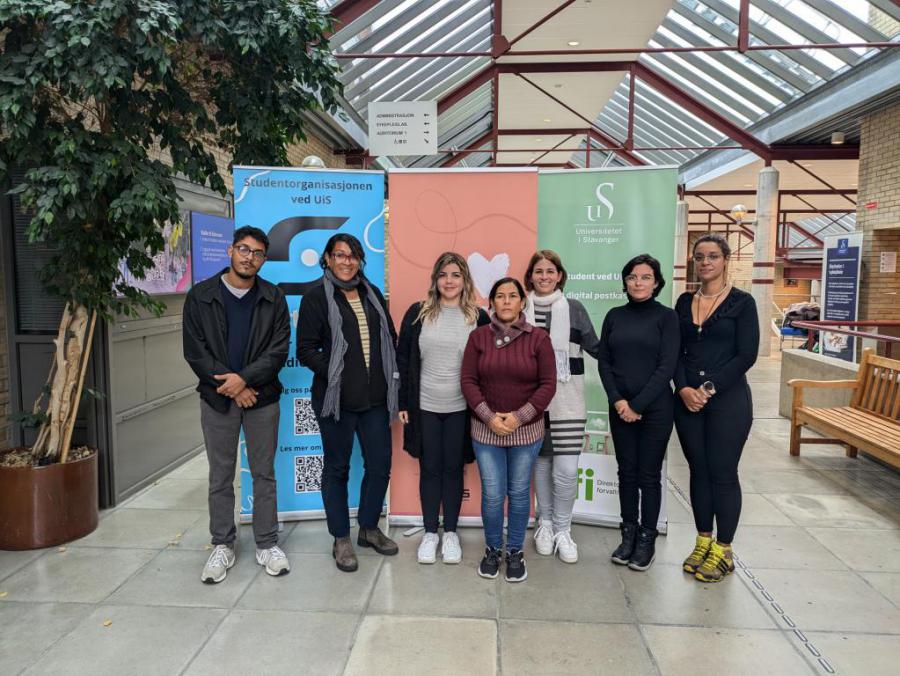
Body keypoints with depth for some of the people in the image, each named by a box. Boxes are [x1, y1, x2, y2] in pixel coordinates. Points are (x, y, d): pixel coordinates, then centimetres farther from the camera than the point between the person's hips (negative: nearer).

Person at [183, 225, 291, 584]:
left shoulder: (273, 298, 1)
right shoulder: (200, 296, 0)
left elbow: (279, 350, -6)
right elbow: (195, 352, -4)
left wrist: (245, 378, -18)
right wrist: (230, 386, -11)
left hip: (262, 398, 0)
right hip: (217, 399, 0)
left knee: (264, 474, 9)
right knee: (221, 477, 9)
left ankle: (267, 544, 21)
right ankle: (222, 547, 23)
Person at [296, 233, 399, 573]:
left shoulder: (372, 293, 12)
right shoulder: (316, 297, -3)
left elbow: (390, 337, 16)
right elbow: (305, 349, -6)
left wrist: (391, 374, 4)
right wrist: (334, 373, -16)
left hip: (375, 398, 5)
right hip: (336, 398, -4)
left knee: (380, 465, 9)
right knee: (337, 468, 9)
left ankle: (369, 528, 31)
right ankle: (341, 539, 24)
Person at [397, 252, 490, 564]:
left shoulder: (478, 317, -1)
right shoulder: (417, 313, -1)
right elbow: (403, 359, 2)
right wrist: (403, 403, -1)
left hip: (460, 409, 0)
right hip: (424, 407, 0)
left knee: (453, 469, 11)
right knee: (429, 469, 10)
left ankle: (450, 532, 26)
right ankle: (430, 532, 25)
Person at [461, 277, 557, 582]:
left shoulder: (538, 338, -3)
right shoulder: (478, 337, 0)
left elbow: (548, 384, -5)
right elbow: (468, 381, -2)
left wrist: (519, 417, -13)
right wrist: (489, 417, -12)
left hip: (526, 430, 0)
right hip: (486, 429, 1)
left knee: (519, 493, 10)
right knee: (492, 494, 4)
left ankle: (515, 552, 28)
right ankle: (493, 549, 27)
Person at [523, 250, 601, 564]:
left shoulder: (574, 309, 4)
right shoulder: (521, 309, 6)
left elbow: (596, 347, 6)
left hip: (566, 399, -1)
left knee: (567, 468, -5)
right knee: (540, 463, 10)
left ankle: (562, 529, 16)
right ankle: (545, 523, 30)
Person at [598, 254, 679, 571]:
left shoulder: (666, 316, -4)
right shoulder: (614, 316, 7)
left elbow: (666, 366, -10)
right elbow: (604, 362, 5)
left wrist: (638, 405, -13)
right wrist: (618, 401, -8)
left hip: (654, 408, -3)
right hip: (620, 408, 3)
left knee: (649, 475, 5)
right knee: (626, 472, 10)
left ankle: (647, 539, 18)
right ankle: (628, 535, 23)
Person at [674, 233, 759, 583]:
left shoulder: (741, 302, -3)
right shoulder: (684, 302, 9)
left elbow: (747, 355, -8)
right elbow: (676, 352, 6)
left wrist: (710, 388, -14)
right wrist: (685, 389, -9)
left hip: (728, 399, -4)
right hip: (687, 399, 4)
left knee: (723, 473, 2)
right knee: (698, 471, 11)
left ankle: (723, 551, 16)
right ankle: (703, 541, 25)